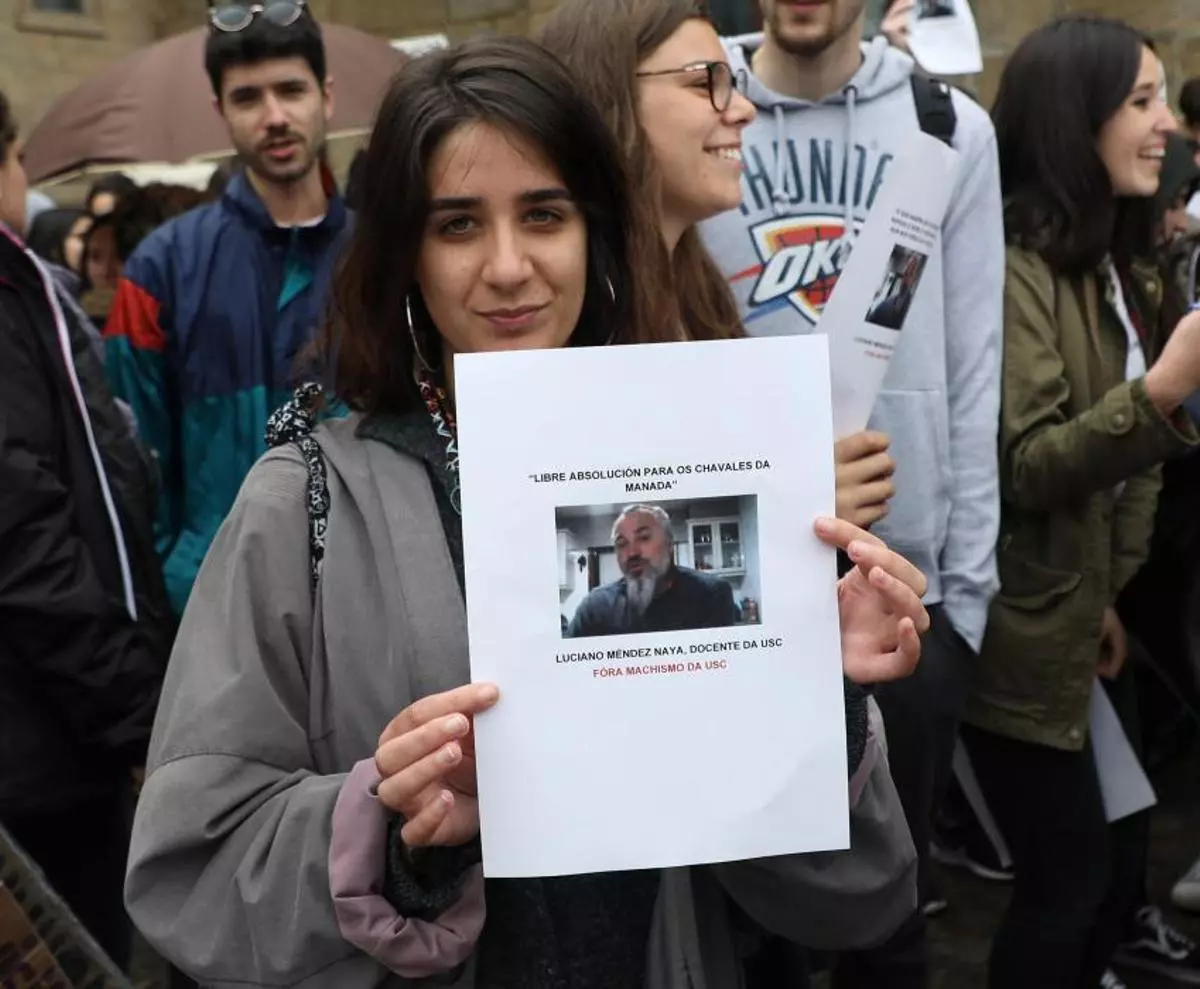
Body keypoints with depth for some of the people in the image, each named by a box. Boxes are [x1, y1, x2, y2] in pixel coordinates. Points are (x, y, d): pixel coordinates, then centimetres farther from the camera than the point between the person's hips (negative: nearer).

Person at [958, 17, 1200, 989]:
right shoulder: (1011, 269, -18)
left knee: (1120, 862, 17)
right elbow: (1021, 470, -24)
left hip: (1089, 624, 8)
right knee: (1070, 880, 4)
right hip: (1025, 643, -8)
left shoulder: (1121, 268, 11)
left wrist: (1116, 586, 8)